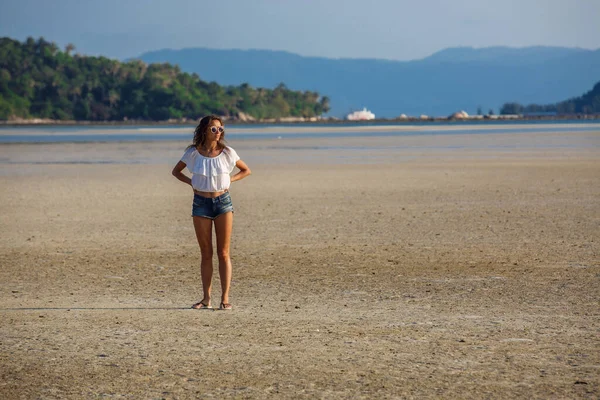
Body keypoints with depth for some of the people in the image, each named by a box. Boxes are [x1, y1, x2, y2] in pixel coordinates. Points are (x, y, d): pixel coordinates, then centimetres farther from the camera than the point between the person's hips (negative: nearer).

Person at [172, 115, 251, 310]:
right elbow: (176, 171, 12)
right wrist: (191, 182, -3)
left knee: (223, 253, -1)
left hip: (223, 201, 0)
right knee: (206, 254, 5)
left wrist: (229, 180, -2)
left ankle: (225, 298, 0)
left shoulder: (227, 153, -2)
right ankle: (206, 298, 10)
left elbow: (246, 170, 12)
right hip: (201, 203, 0)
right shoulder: (193, 153, -2)